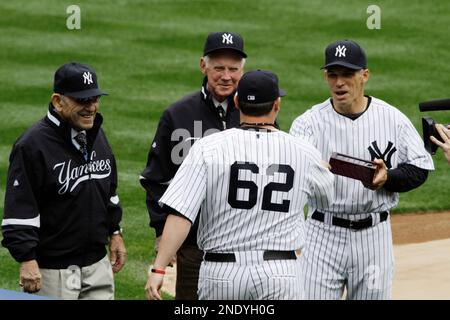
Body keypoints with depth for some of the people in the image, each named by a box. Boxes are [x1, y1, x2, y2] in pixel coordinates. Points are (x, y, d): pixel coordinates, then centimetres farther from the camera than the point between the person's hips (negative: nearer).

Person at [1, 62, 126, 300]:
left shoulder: (96, 135, 10)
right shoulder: (32, 145, -16)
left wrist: (114, 232, 22)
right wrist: (27, 261, -21)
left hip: (97, 263, 7)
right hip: (52, 269, -7)